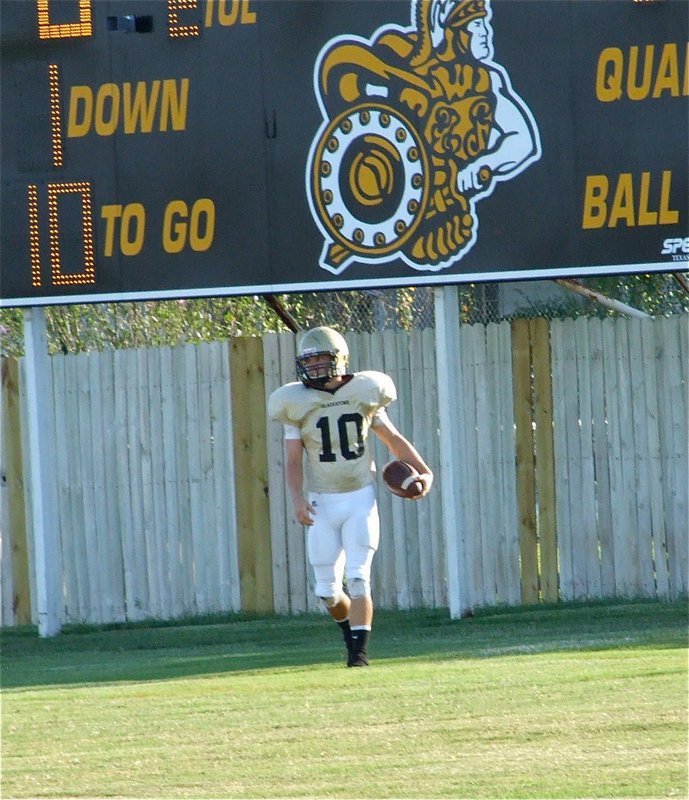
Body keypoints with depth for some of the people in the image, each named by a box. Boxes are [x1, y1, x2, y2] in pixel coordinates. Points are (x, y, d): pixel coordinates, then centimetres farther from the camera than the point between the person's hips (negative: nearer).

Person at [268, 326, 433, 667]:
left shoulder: (363, 393, -1)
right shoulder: (298, 403, -2)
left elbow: (394, 439, 10)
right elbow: (293, 460, -1)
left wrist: (423, 471, 0)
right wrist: (298, 499, -16)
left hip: (360, 498, -1)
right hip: (322, 503, 1)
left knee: (358, 579, -11)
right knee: (328, 590, 2)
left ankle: (359, 652, -8)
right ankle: (352, 629, 31)